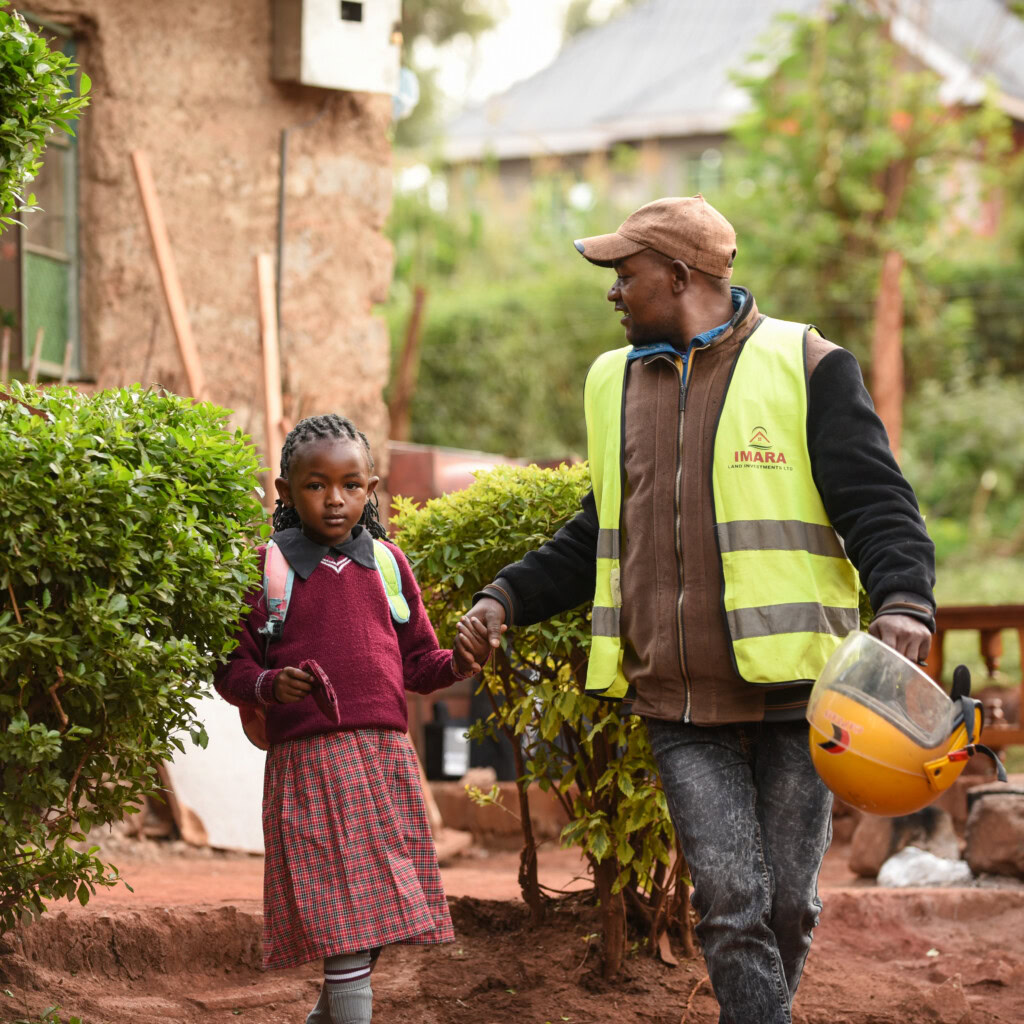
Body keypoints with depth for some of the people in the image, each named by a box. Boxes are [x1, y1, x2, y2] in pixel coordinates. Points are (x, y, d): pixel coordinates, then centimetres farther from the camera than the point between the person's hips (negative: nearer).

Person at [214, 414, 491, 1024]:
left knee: (376, 917, 7)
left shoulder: (386, 561, 13)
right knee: (345, 926, -10)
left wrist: (458, 663, -3)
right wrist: (270, 686, -19)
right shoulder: (267, 566, 1)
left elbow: (416, 663, 18)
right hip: (309, 759, -4)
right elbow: (231, 668, 1)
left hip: (387, 755, 4)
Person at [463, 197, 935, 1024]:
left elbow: (877, 505, -7)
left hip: (791, 687, -3)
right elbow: (601, 535, 25)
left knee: (789, 902, 3)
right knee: (731, 904, -6)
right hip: (678, 704, 3)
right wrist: (510, 597, 12)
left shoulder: (804, 368, -1)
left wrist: (904, 599, -26)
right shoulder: (615, 384, 16)